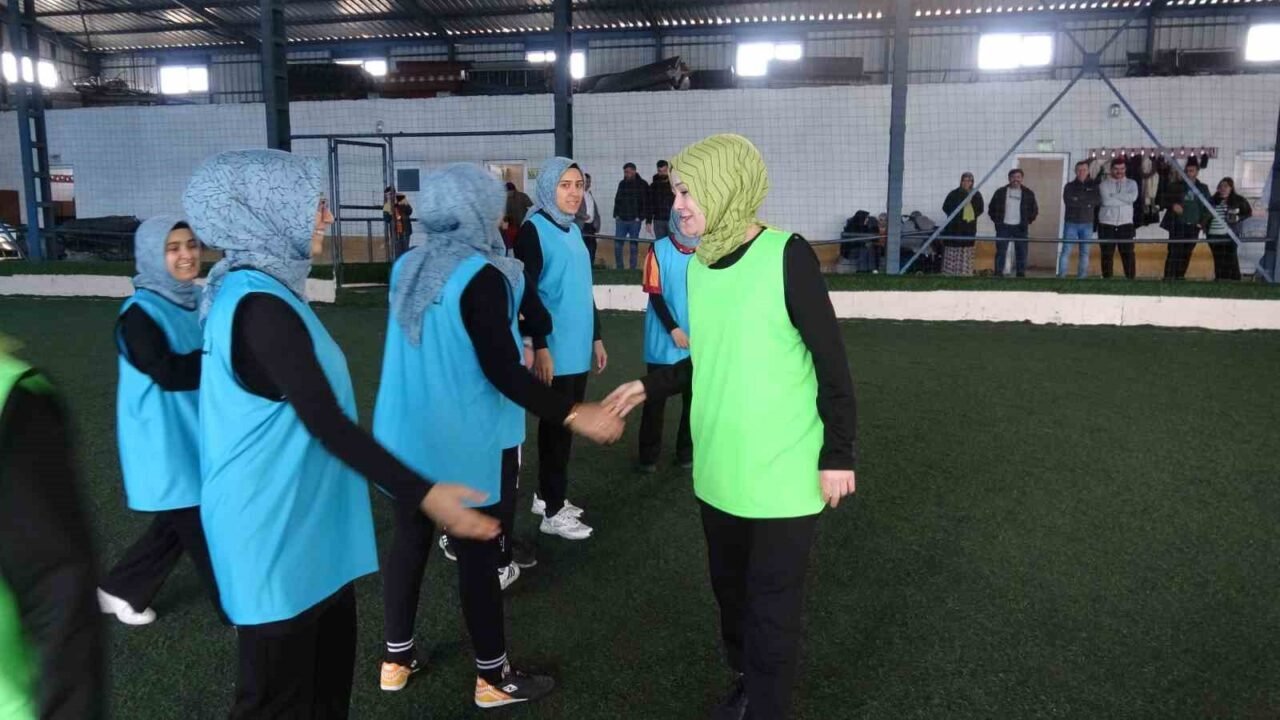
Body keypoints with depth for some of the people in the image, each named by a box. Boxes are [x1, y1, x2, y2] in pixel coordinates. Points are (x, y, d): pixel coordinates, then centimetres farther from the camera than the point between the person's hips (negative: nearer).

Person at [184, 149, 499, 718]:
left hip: (299, 523, 10)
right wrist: (423, 494, -27)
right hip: (278, 534, -10)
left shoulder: (247, 291, 9)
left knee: (327, 666, 23)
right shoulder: (259, 305, -24)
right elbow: (324, 422, -27)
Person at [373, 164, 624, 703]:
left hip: (406, 438, 7)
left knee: (409, 541, 18)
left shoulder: (408, 266, 4)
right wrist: (574, 414, -24)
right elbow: (503, 372, -24)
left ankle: (397, 658, 33)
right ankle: (492, 677, 20)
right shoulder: (480, 277, -20)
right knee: (477, 555, 5)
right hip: (466, 447, -7)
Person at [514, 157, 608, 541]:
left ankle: (547, 495, 29)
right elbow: (527, 291, -16)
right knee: (556, 426, 0)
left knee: (568, 423, 14)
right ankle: (553, 511, 11)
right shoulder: (533, 229, -10)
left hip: (579, 348, 8)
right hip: (555, 350, -8)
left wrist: (596, 337, 19)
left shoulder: (574, 230, 14)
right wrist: (540, 344, -20)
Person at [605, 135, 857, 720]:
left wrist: (839, 453, -10)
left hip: (782, 472, -6)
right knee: (730, 587, 20)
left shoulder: (786, 256, -14)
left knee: (772, 602, 7)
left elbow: (831, 360, -11)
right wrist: (650, 386, 13)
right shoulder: (697, 265, 3)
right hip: (718, 469, 6)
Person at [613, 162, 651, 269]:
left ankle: (633, 269, 9)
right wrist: (616, 215, 8)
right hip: (621, 220, 4)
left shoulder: (642, 185, -3)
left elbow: (646, 203, -6)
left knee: (634, 245, 3)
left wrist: (641, 217, -12)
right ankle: (619, 268, 11)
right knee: (617, 244, 1)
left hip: (635, 221, -4)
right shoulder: (622, 183, 10)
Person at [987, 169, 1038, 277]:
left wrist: (1028, 221, 5)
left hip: (1020, 227, 1)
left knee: (1021, 252, 2)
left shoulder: (1028, 193, 6)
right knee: (1001, 252, -3)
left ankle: (1021, 275, 8)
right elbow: (992, 208, 11)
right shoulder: (1001, 192, 4)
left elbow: (1035, 210, 14)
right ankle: (998, 274, 0)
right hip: (1003, 226, -1)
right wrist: (996, 220, 4)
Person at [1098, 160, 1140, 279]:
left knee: (1128, 254, -3)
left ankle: (1131, 279, -2)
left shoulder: (1131, 183, 10)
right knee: (1107, 255, 2)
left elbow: (1133, 197, -11)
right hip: (1107, 224, -1)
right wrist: (1125, 199, -7)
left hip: (1125, 224, 1)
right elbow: (1106, 201, -13)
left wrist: (1113, 196, -10)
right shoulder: (1104, 184, 4)